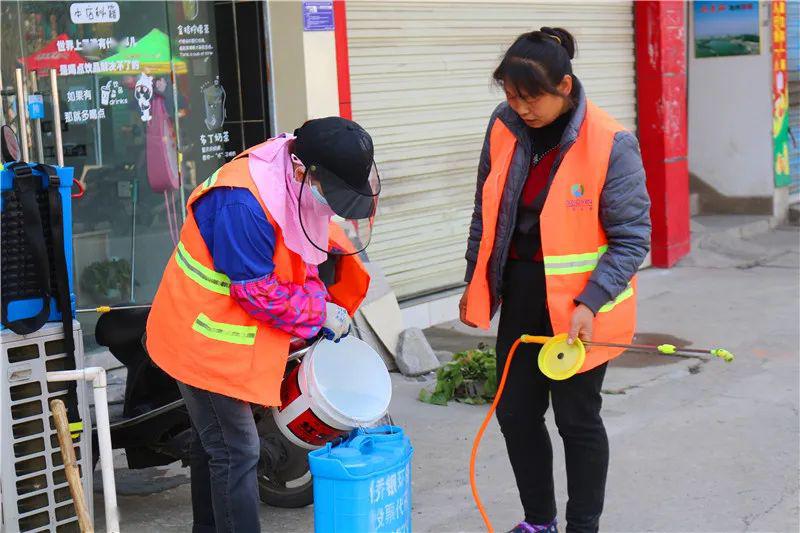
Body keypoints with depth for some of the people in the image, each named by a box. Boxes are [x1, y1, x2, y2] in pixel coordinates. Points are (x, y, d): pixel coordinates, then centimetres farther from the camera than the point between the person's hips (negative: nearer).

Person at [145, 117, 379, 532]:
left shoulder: (301, 188, -4)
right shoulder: (242, 204, -33)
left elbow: (301, 257, 12)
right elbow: (259, 292, -27)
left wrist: (324, 305, -1)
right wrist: (320, 313, -16)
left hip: (225, 333, 9)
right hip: (209, 338, -9)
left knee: (215, 443, 23)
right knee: (236, 452, -6)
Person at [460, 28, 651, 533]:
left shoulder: (610, 144, -19)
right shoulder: (504, 127, -2)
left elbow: (631, 237, -15)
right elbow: (487, 212, 11)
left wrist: (591, 303, -24)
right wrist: (475, 282, 12)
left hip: (578, 304, -6)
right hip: (521, 295, 6)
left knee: (577, 419, 6)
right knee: (515, 412, 13)